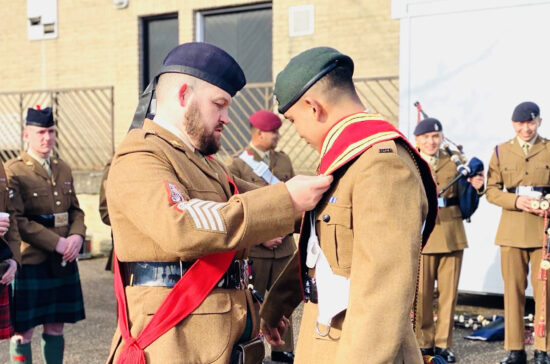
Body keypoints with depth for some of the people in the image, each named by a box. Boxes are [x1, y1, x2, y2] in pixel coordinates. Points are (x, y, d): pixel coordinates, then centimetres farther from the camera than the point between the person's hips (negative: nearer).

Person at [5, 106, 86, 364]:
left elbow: (76, 210, 15)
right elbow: (17, 220, -15)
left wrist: (77, 236, -6)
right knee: (23, 330, 2)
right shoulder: (13, 171, -8)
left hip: (63, 263, 6)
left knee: (55, 327, 13)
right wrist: (56, 243, -19)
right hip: (30, 262, -6)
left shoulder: (63, 169, 13)